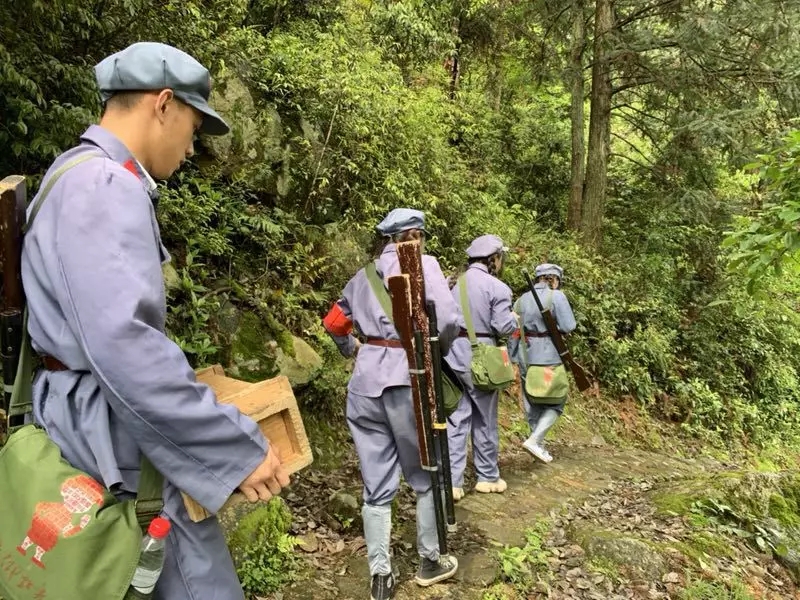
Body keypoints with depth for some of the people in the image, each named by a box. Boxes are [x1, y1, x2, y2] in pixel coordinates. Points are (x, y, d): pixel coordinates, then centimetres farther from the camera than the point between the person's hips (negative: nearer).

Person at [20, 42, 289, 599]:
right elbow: (122, 344, -31)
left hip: (101, 430, 11)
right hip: (121, 446, -10)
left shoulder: (80, 177, 16)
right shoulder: (106, 185, -18)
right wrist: (238, 445, -26)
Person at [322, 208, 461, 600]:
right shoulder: (423, 264, -2)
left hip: (365, 380, 5)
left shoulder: (363, 275, 15)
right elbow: (448, 320, -14)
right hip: (407, 377, -5)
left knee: (376, 485, 11)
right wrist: (438, 350, 4)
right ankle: (429, 562, 30)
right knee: (427, 476, 15)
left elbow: (334, 323, 23)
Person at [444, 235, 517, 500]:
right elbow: (504, 327, -12)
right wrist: (514, 319, 8)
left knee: (455, 419, 7)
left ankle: (451, 481, 5)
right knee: (485, 420, 11)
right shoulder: (497, 288, -9)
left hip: (452, 356, 4)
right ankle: (487, 477, 25)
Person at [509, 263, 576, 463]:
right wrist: (553, 327, 7)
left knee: (533, 403, 16)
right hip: (548, 357, -6)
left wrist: (514, 357, 14)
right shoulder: (556, 296, -8)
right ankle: (534, 440, -8)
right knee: (555, 402, 7)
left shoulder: (522, 299, 8)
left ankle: (539, 446, 24)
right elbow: (568, 326, -15)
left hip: (525, 357, 6)